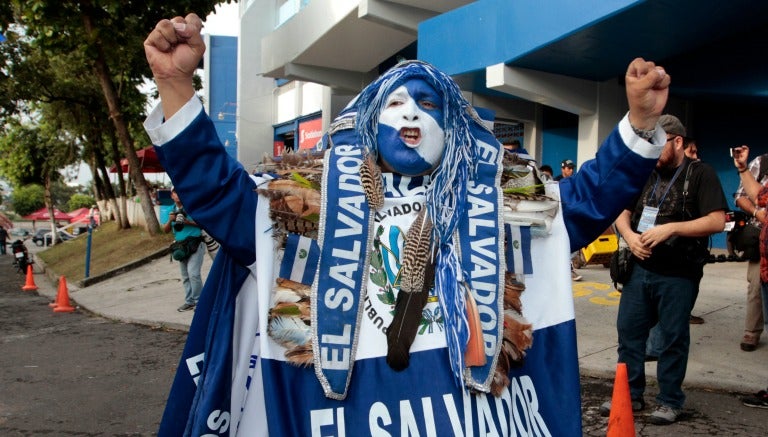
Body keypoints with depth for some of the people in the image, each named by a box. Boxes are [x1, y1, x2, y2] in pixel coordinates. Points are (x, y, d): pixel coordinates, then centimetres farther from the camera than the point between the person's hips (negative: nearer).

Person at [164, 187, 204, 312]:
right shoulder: (172, 209, 10)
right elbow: (166, 230, 11)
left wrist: (187, 221, -19)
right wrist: (170, 220, -9)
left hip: (195, 244, -6)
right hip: (181, 246, 6)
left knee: (193, 273, -15)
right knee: (185, 276, 9)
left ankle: (199, 301, -6)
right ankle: (189, 301, 17)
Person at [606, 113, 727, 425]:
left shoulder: (700, 174, -5)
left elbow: (717, 221, -15)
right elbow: (622, 214, 13)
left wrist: (670, 228, -23)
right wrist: (630, 237, -8)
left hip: (678, 275, -5)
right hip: (640, 269, 5)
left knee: (673, 338, 5)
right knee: (629, 331, 8)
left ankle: (669, 400, 18)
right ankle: (631, 394, 21)